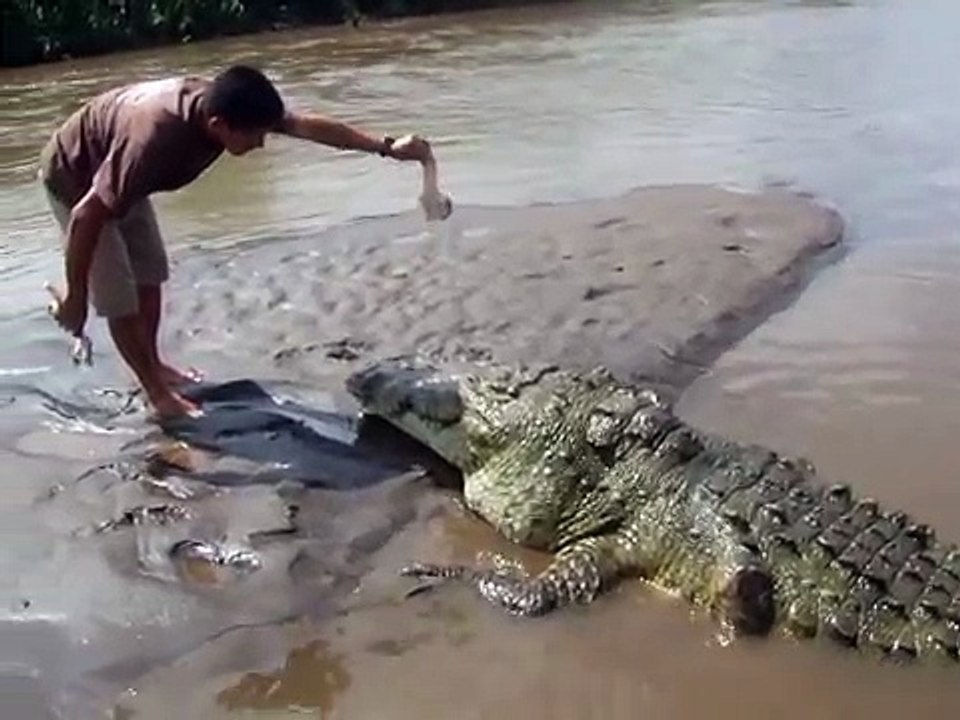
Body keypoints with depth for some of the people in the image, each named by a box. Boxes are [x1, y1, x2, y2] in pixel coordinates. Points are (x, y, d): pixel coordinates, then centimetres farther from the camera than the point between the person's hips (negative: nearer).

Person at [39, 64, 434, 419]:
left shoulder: (219, 103, -22)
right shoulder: (153, 140, -43)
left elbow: (308, 125, -13)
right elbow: (87, 215, -35)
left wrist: (386, 147, -14)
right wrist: (74, 296, -27)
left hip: (115, 172, 8)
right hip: (74, 178, -8)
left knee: (150, 274, 17)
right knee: (119, 296, -4)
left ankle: (154, 366, 36)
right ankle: (157, 393, 12)